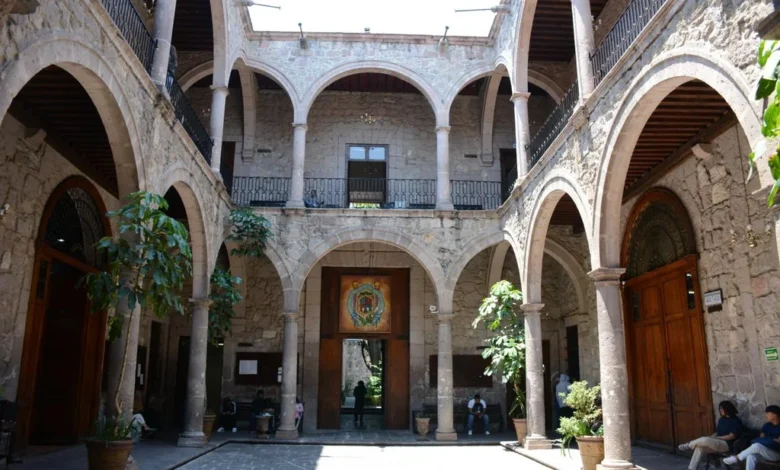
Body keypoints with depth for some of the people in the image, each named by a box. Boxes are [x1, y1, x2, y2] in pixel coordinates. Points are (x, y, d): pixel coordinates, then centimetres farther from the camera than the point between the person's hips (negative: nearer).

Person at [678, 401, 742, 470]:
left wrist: (716, 438, -16)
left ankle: (688, 445, -4)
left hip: (727, 445, -8)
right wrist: (711, 437, -2)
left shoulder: (736, 421, -7)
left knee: (704, 440, -31)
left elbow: (732, 436, -15)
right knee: (700, 447, -18)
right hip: (718, 443, 8)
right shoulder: (721, 420, 18)